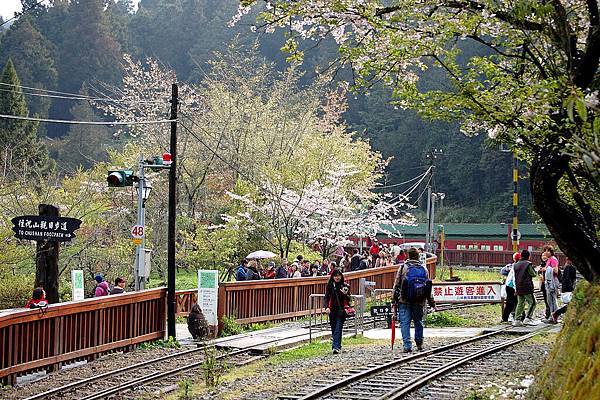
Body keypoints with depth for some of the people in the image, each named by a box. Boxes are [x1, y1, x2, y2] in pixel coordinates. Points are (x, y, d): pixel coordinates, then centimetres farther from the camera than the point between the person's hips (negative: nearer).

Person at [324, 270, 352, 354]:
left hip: (341, 310, -2)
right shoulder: (330, 286, 6)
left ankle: (336, 347, -20)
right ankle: (336, 346, 21)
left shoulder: (345, 286, 3)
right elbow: (326, 297, 4)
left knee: (338, 329, -12)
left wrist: (345, 294, -16)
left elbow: (349, 300, 5)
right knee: (333, 329, 7)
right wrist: (326, 307, -12)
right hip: (332, 310, 2)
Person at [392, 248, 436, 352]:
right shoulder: (424, 269, 8)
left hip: (404, 301, -3)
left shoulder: (403, 268, -1)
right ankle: (419, 343, 24)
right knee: (418, 322, 18)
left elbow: (396, 286, -2)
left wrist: (394, 302, 2)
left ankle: (407, 345, -10)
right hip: (419, 301, 3)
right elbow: (428, 289, 10)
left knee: (405, 323, -2)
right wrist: (432, 303, 19)